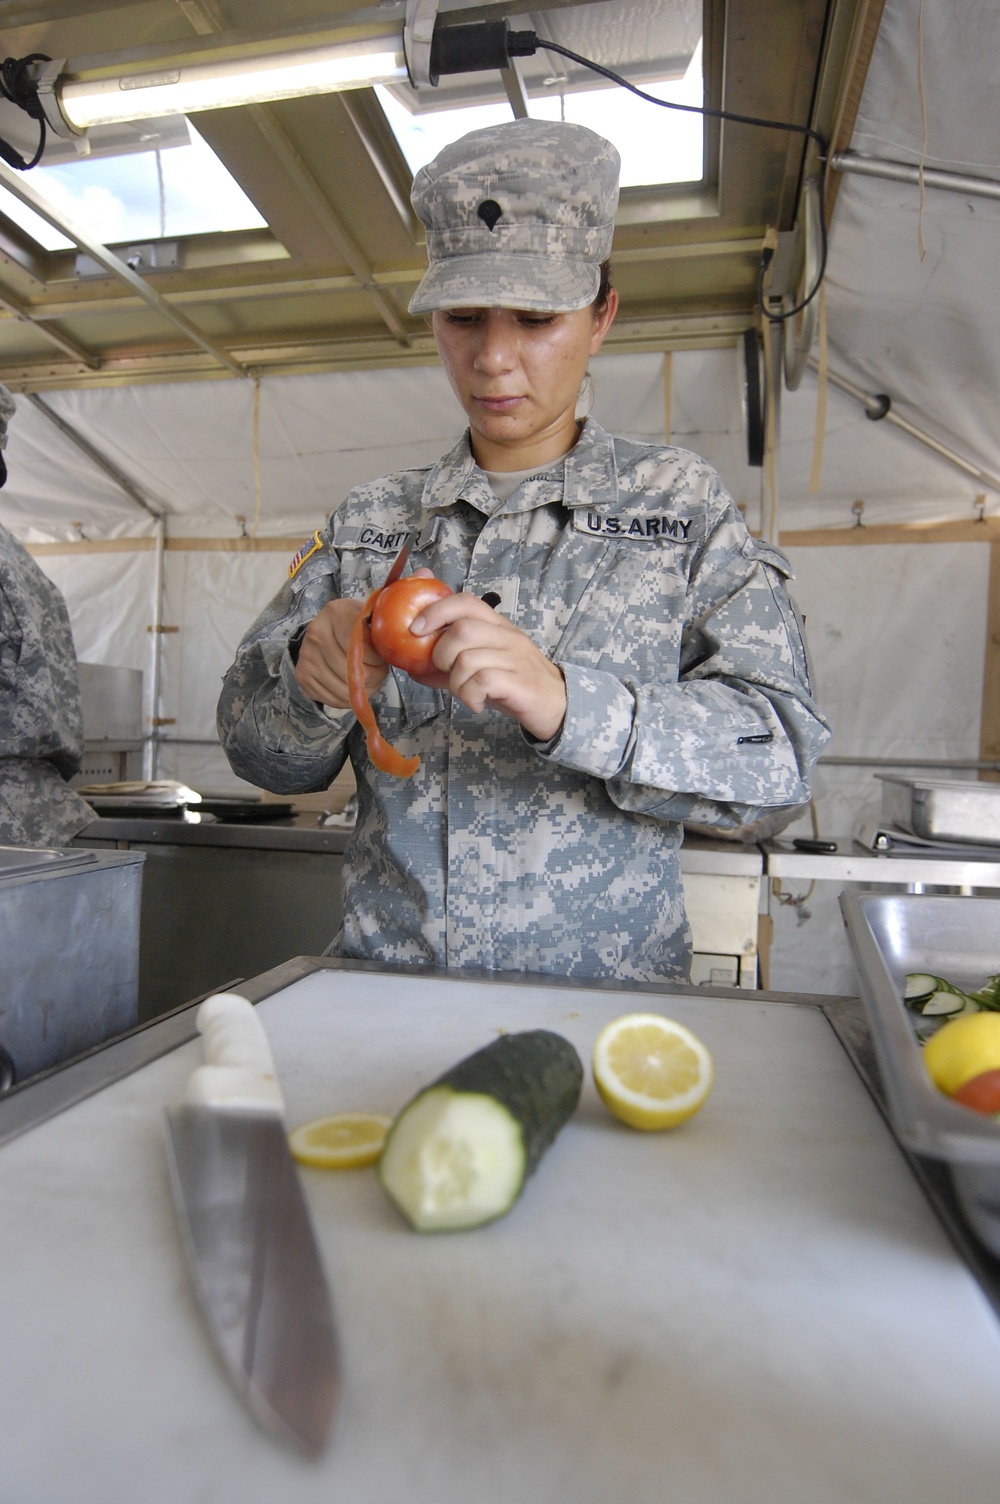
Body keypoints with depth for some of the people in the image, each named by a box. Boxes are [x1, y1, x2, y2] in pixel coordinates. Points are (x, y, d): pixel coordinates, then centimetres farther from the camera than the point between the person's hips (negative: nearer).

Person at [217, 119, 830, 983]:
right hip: (386, 975, 2)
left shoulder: (678, 503, 4)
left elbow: (779, 748, -7)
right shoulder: (368, 521, 9)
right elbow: (262, 751, 8)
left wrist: (563, 701, -22)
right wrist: (310, 678, -13)